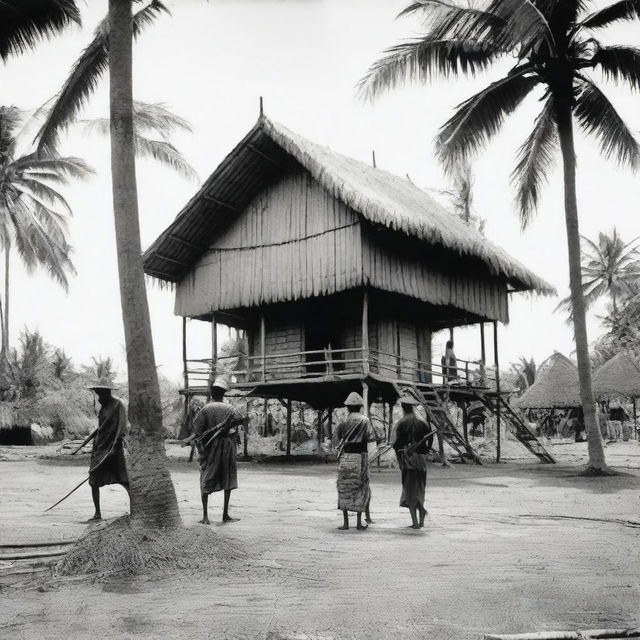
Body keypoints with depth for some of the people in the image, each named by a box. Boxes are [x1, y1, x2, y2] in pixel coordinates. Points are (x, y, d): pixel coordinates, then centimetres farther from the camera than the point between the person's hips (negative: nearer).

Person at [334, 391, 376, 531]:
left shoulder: (343, 421, 1)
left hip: (345, 457, 1)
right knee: (361, 488, 8)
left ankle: (346, 522, 6)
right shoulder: (364, 420, -5)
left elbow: (336, 437, 6)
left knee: (344, 488, 7)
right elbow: (372, 438, -9)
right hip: (360, 457, -1)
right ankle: (359, 522, 7)